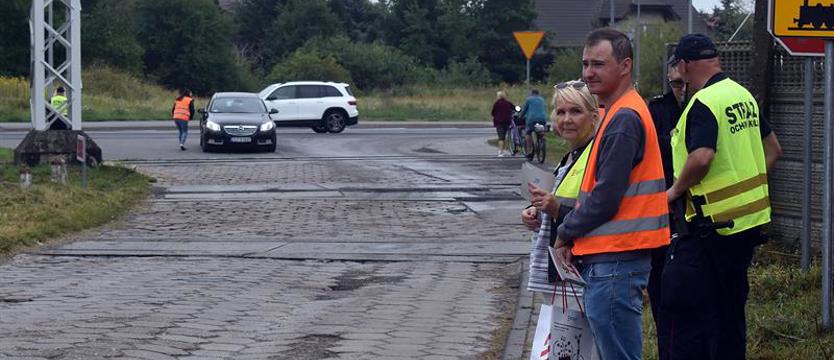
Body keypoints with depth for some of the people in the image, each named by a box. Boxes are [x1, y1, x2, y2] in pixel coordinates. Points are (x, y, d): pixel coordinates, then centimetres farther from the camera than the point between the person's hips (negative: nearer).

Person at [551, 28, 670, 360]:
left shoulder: (624, 120, -16)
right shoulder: (620, 114, 16)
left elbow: (605, 198, -19)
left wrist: (566, 233, -4)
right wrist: (572, 231, 8)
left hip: (615, 260, -10)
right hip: (612, 257, 10)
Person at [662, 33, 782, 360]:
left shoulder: (703, 104, -16)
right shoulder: (743, 95, 12)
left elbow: (702, 157, -30)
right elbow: (773, 149, 19)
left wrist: (676, 190, -15)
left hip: (714, 223, -9)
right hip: (751, 218, 9)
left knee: (683, 308, -4)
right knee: (730, 306, 17)